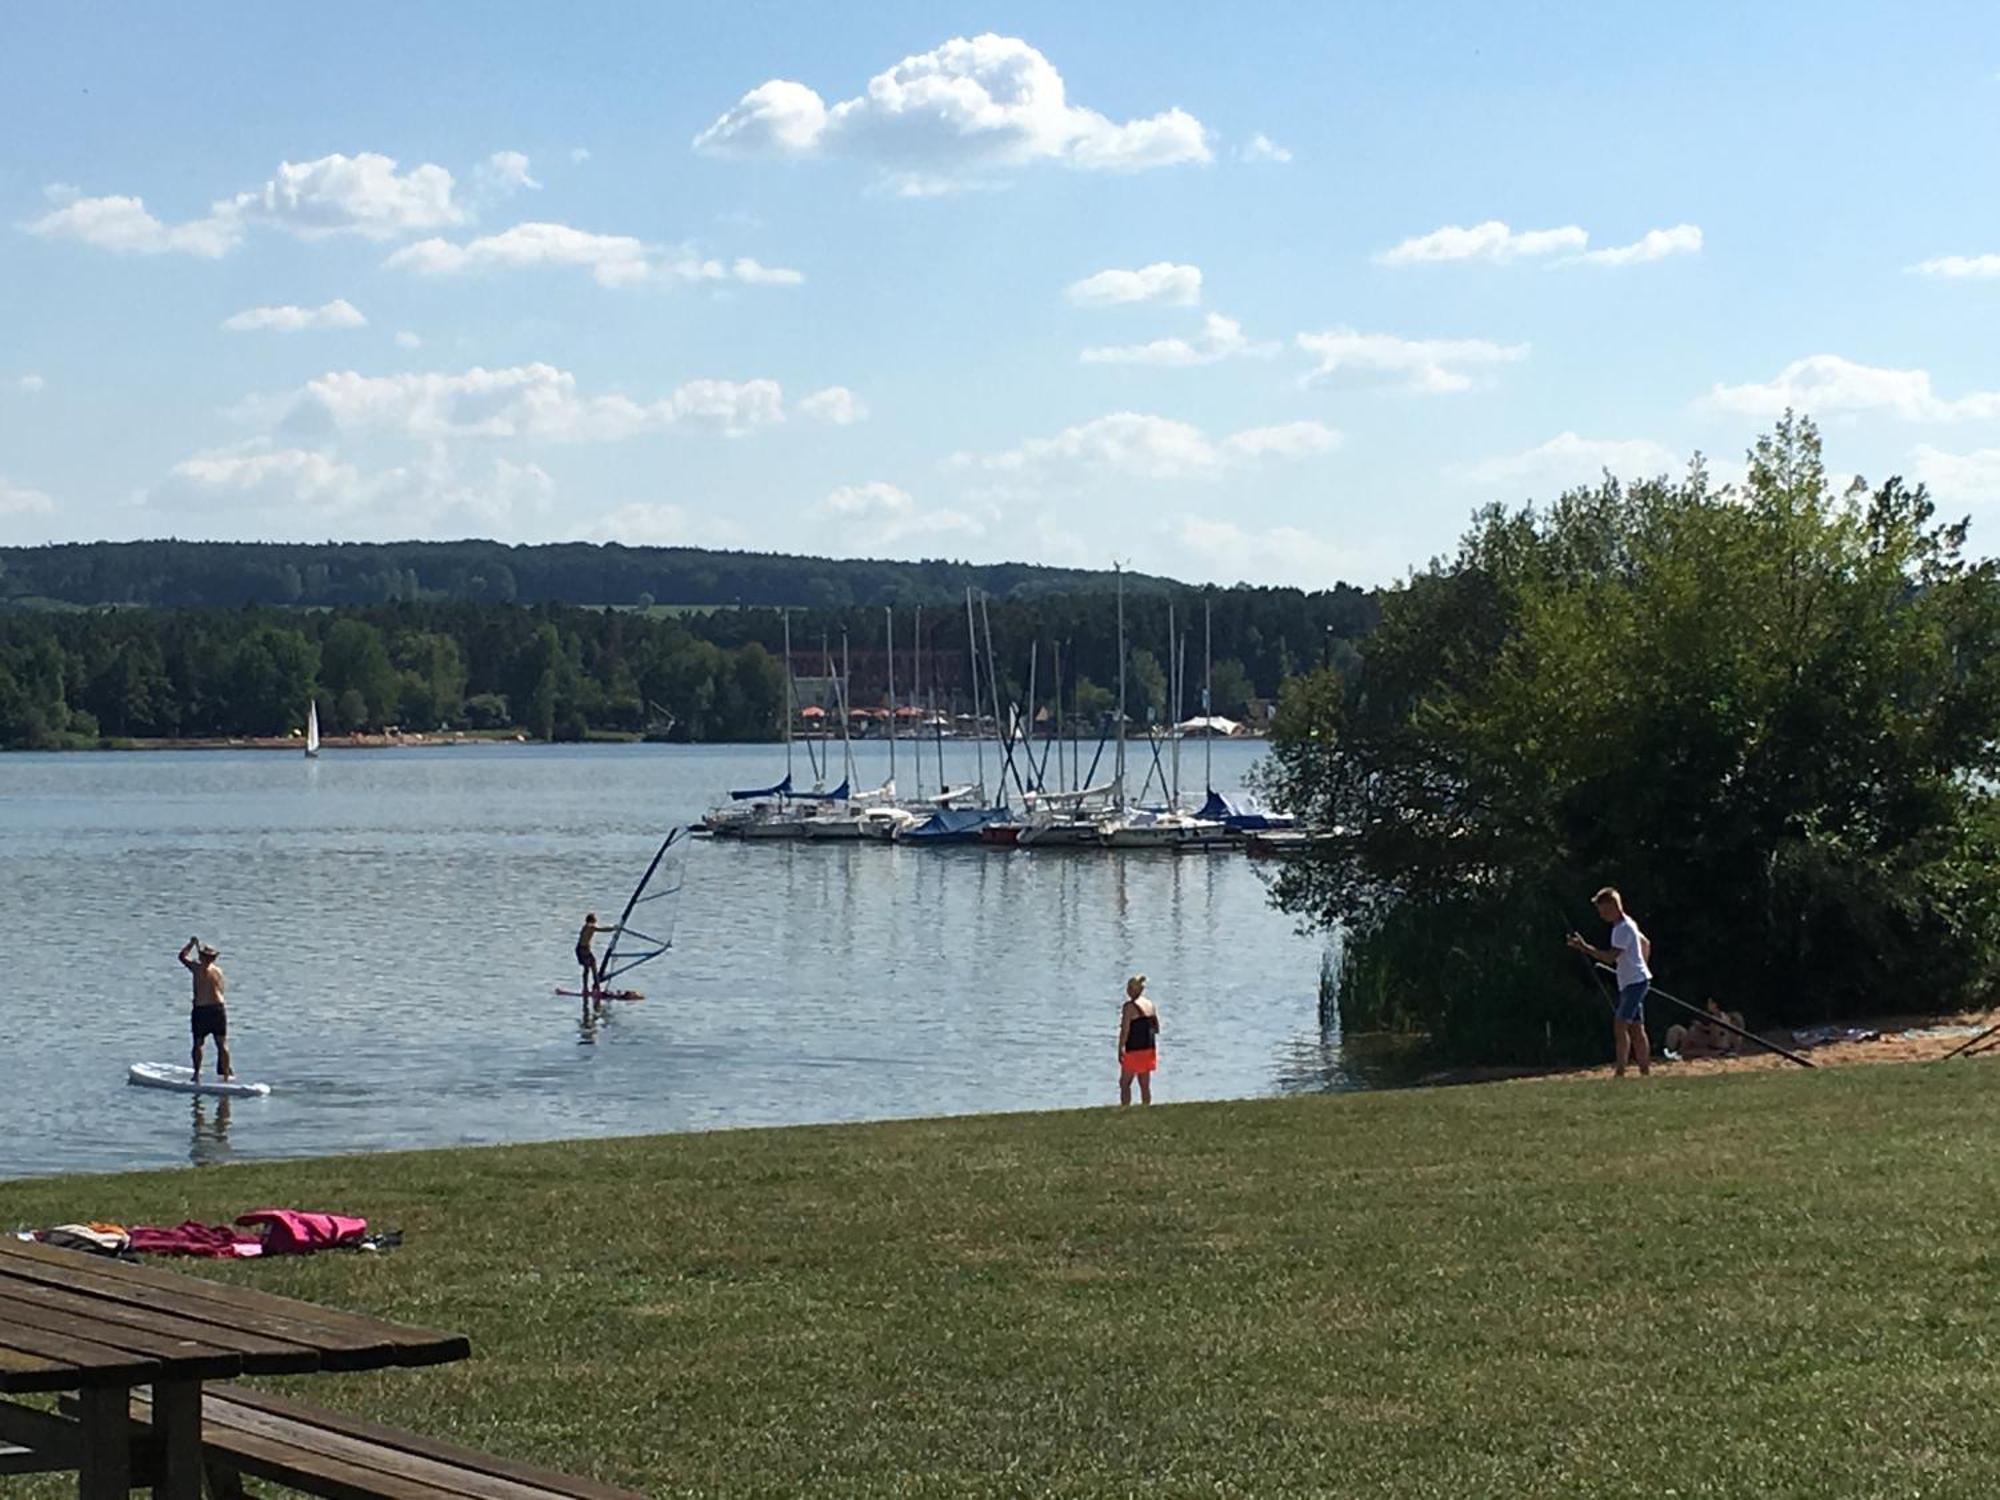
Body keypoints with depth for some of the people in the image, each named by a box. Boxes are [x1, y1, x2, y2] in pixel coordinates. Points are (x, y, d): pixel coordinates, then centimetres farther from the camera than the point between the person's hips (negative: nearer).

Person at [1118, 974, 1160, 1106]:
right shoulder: (1151, 1005, 8)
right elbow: (1156, 1029, 13)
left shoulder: (1129, 1007, -14)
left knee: (1124, 1083, 0)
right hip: (1149, 1049, 7)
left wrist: (1120, 1050, -11)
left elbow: (1125, 1030, -16)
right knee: (1145, 1085, 11)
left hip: (1134, 1050, -7)